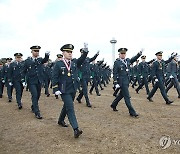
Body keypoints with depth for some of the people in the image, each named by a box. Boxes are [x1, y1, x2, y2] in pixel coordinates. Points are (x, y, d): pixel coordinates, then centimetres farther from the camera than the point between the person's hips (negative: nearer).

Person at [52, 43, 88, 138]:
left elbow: (82, 59, -11)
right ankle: (76, 129, -13)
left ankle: (61, 120, 43)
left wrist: (85, 51, -27)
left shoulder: (75, 62, 6)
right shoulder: (58, 64, -6)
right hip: (64, 90, -5)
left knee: (67, 106, 20)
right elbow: (54, 78, -7)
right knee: (70, 108, -11)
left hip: (73, 89, 6)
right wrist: (56, 89, -13)